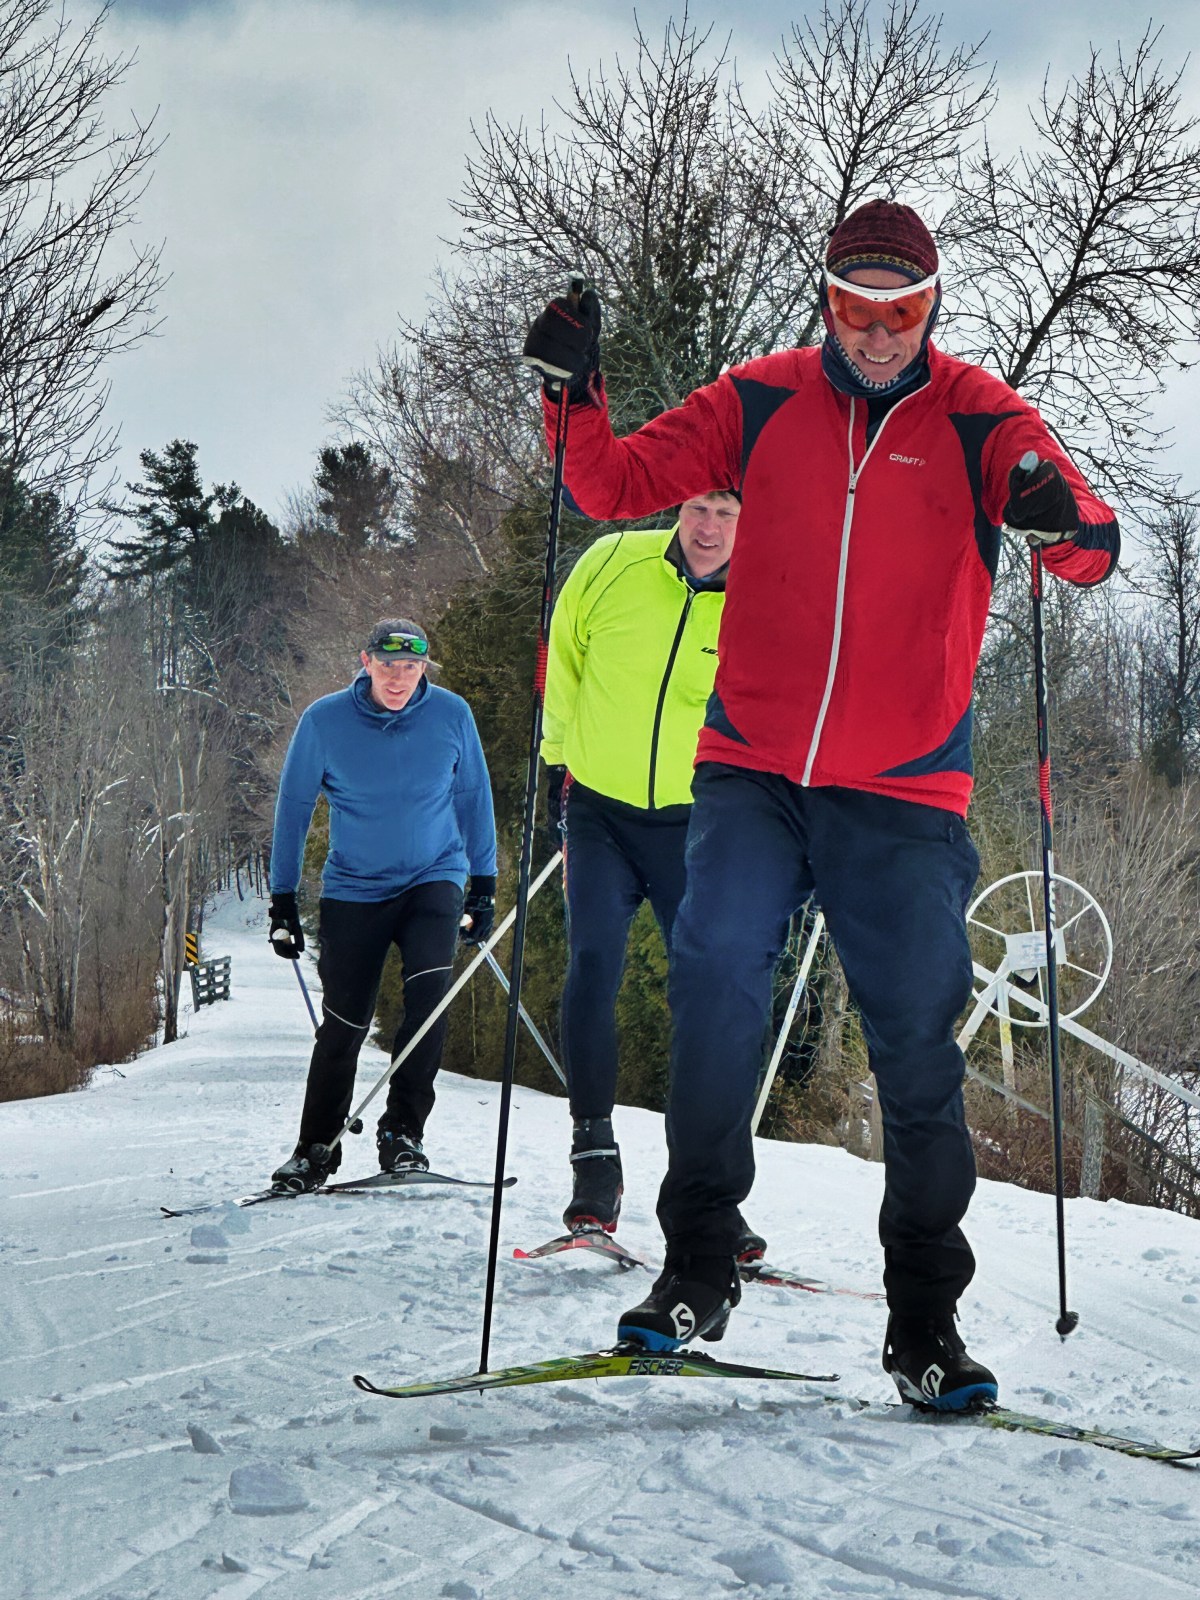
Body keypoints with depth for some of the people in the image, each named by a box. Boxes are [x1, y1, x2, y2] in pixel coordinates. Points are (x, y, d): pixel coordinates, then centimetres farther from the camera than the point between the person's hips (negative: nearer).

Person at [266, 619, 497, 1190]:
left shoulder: (451, 715, -6)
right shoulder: (324, 721, -9)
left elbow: (473, 799, 7)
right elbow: (293, 808, 1)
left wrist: (483, 887, 7)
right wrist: (282, 901, 2)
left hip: (433, 880, 0)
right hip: (353, 889, 0)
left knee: (429, 992, -22)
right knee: (343, 1024, -1)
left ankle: (402, 1133, -11)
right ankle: (315, 1149, 18)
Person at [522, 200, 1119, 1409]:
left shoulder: (974, 418, 3)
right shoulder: (761, 403, 7)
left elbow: (1087, 546, -9)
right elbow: (618, 484, 8)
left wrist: (1063, 518, -32)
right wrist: (577, 394, -11)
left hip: (903, 797, -1)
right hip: (752, 775, 1)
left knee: (917, 1047, -1)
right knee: (714, 970, -19)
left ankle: (924, 1318, 12)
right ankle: (698, 1266, -5)